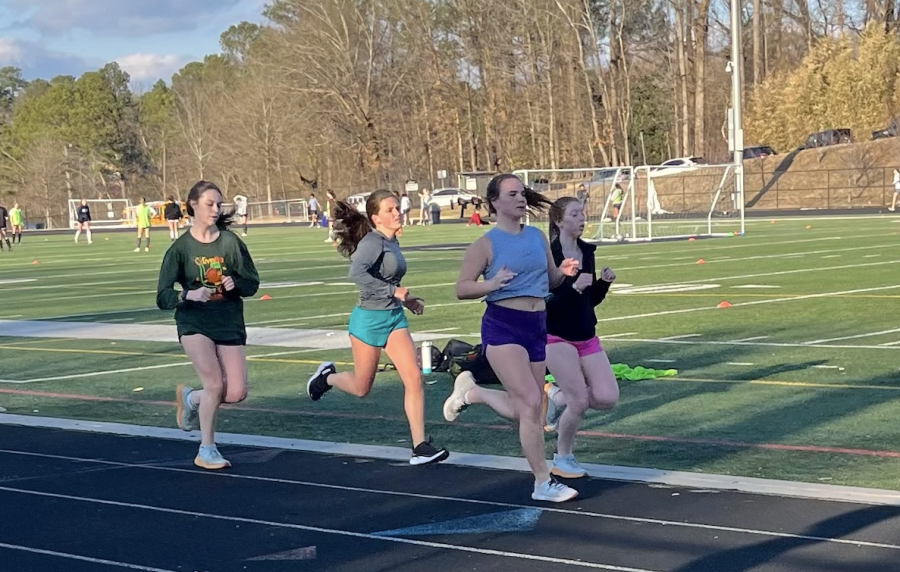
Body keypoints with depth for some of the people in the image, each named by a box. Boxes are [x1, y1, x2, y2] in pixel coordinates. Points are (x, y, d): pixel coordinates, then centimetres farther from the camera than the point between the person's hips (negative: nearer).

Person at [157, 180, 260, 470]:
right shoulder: (180, 248, -4)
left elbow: (252, 284, 5)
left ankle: (191, 398, 27)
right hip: (194, 323, -2)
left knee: (236, 393, -5)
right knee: (215, 384, -16)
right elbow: (163, 297, -6)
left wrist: (235, 283, -17)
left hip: (229, 323, 3)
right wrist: (188, 295, -26)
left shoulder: (230, 242, 0)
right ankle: (206, 450, 4)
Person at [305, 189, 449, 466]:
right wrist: (393, 292, -34)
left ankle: (420, 447, -7)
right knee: (361, 388, 9)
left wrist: (406, 300, 13)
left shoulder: (392, 242, 8)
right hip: (370, 319, -7)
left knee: (414, 379, -8)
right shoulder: (372, 242, -17)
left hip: (395, 318, 7)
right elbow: (357, 272, -35)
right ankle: (327, 376, 41)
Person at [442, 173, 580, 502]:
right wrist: (491, 284, -24)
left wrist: (564, 272, -3)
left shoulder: (538, 237, 10)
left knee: (521, 410, 12)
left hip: (536, 328, 6)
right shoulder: (487, 244, -5)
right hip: (503, 327, -6)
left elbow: (551, 281, 20)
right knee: (530, 403, -14)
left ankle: (471, 393, 38)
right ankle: (543, 484, -5)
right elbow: (461, 289, -5)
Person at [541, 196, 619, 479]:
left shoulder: (587, 252, 6)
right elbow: (542, 302, -20)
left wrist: (604, 282, -4)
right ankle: (562, 459, 15)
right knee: (579, 402, -9)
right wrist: (573, 288, -29)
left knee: (608, 398, -4)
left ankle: (558, 396, 23)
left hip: (587, 338, 7)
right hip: (558, 338, -7)